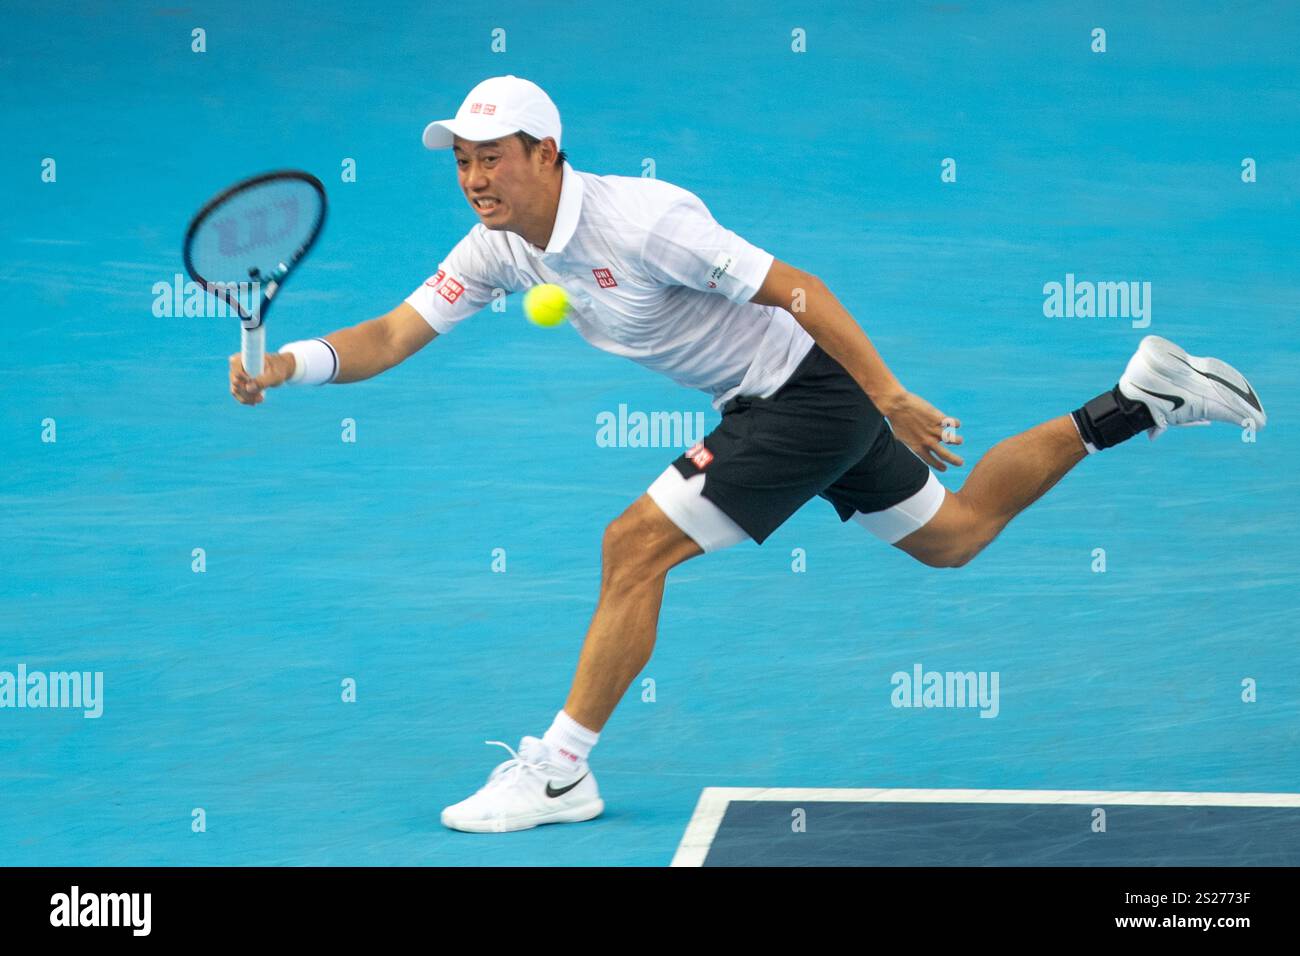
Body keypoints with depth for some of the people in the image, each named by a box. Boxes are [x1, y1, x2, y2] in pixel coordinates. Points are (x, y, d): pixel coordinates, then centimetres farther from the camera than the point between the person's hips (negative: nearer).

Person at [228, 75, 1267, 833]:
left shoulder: (643, 217, -26)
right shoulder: (498, 248, -2)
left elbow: (797, 290, -24)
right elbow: (392, 336, -4)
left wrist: (891, 398, -24)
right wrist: (283, 365, -20)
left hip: (815, 390, -9)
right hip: (770, 401, 9)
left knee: (635, 545, -14)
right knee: (950, 537, 19)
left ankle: (561, 770, -4)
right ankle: (1141, 399, 28)